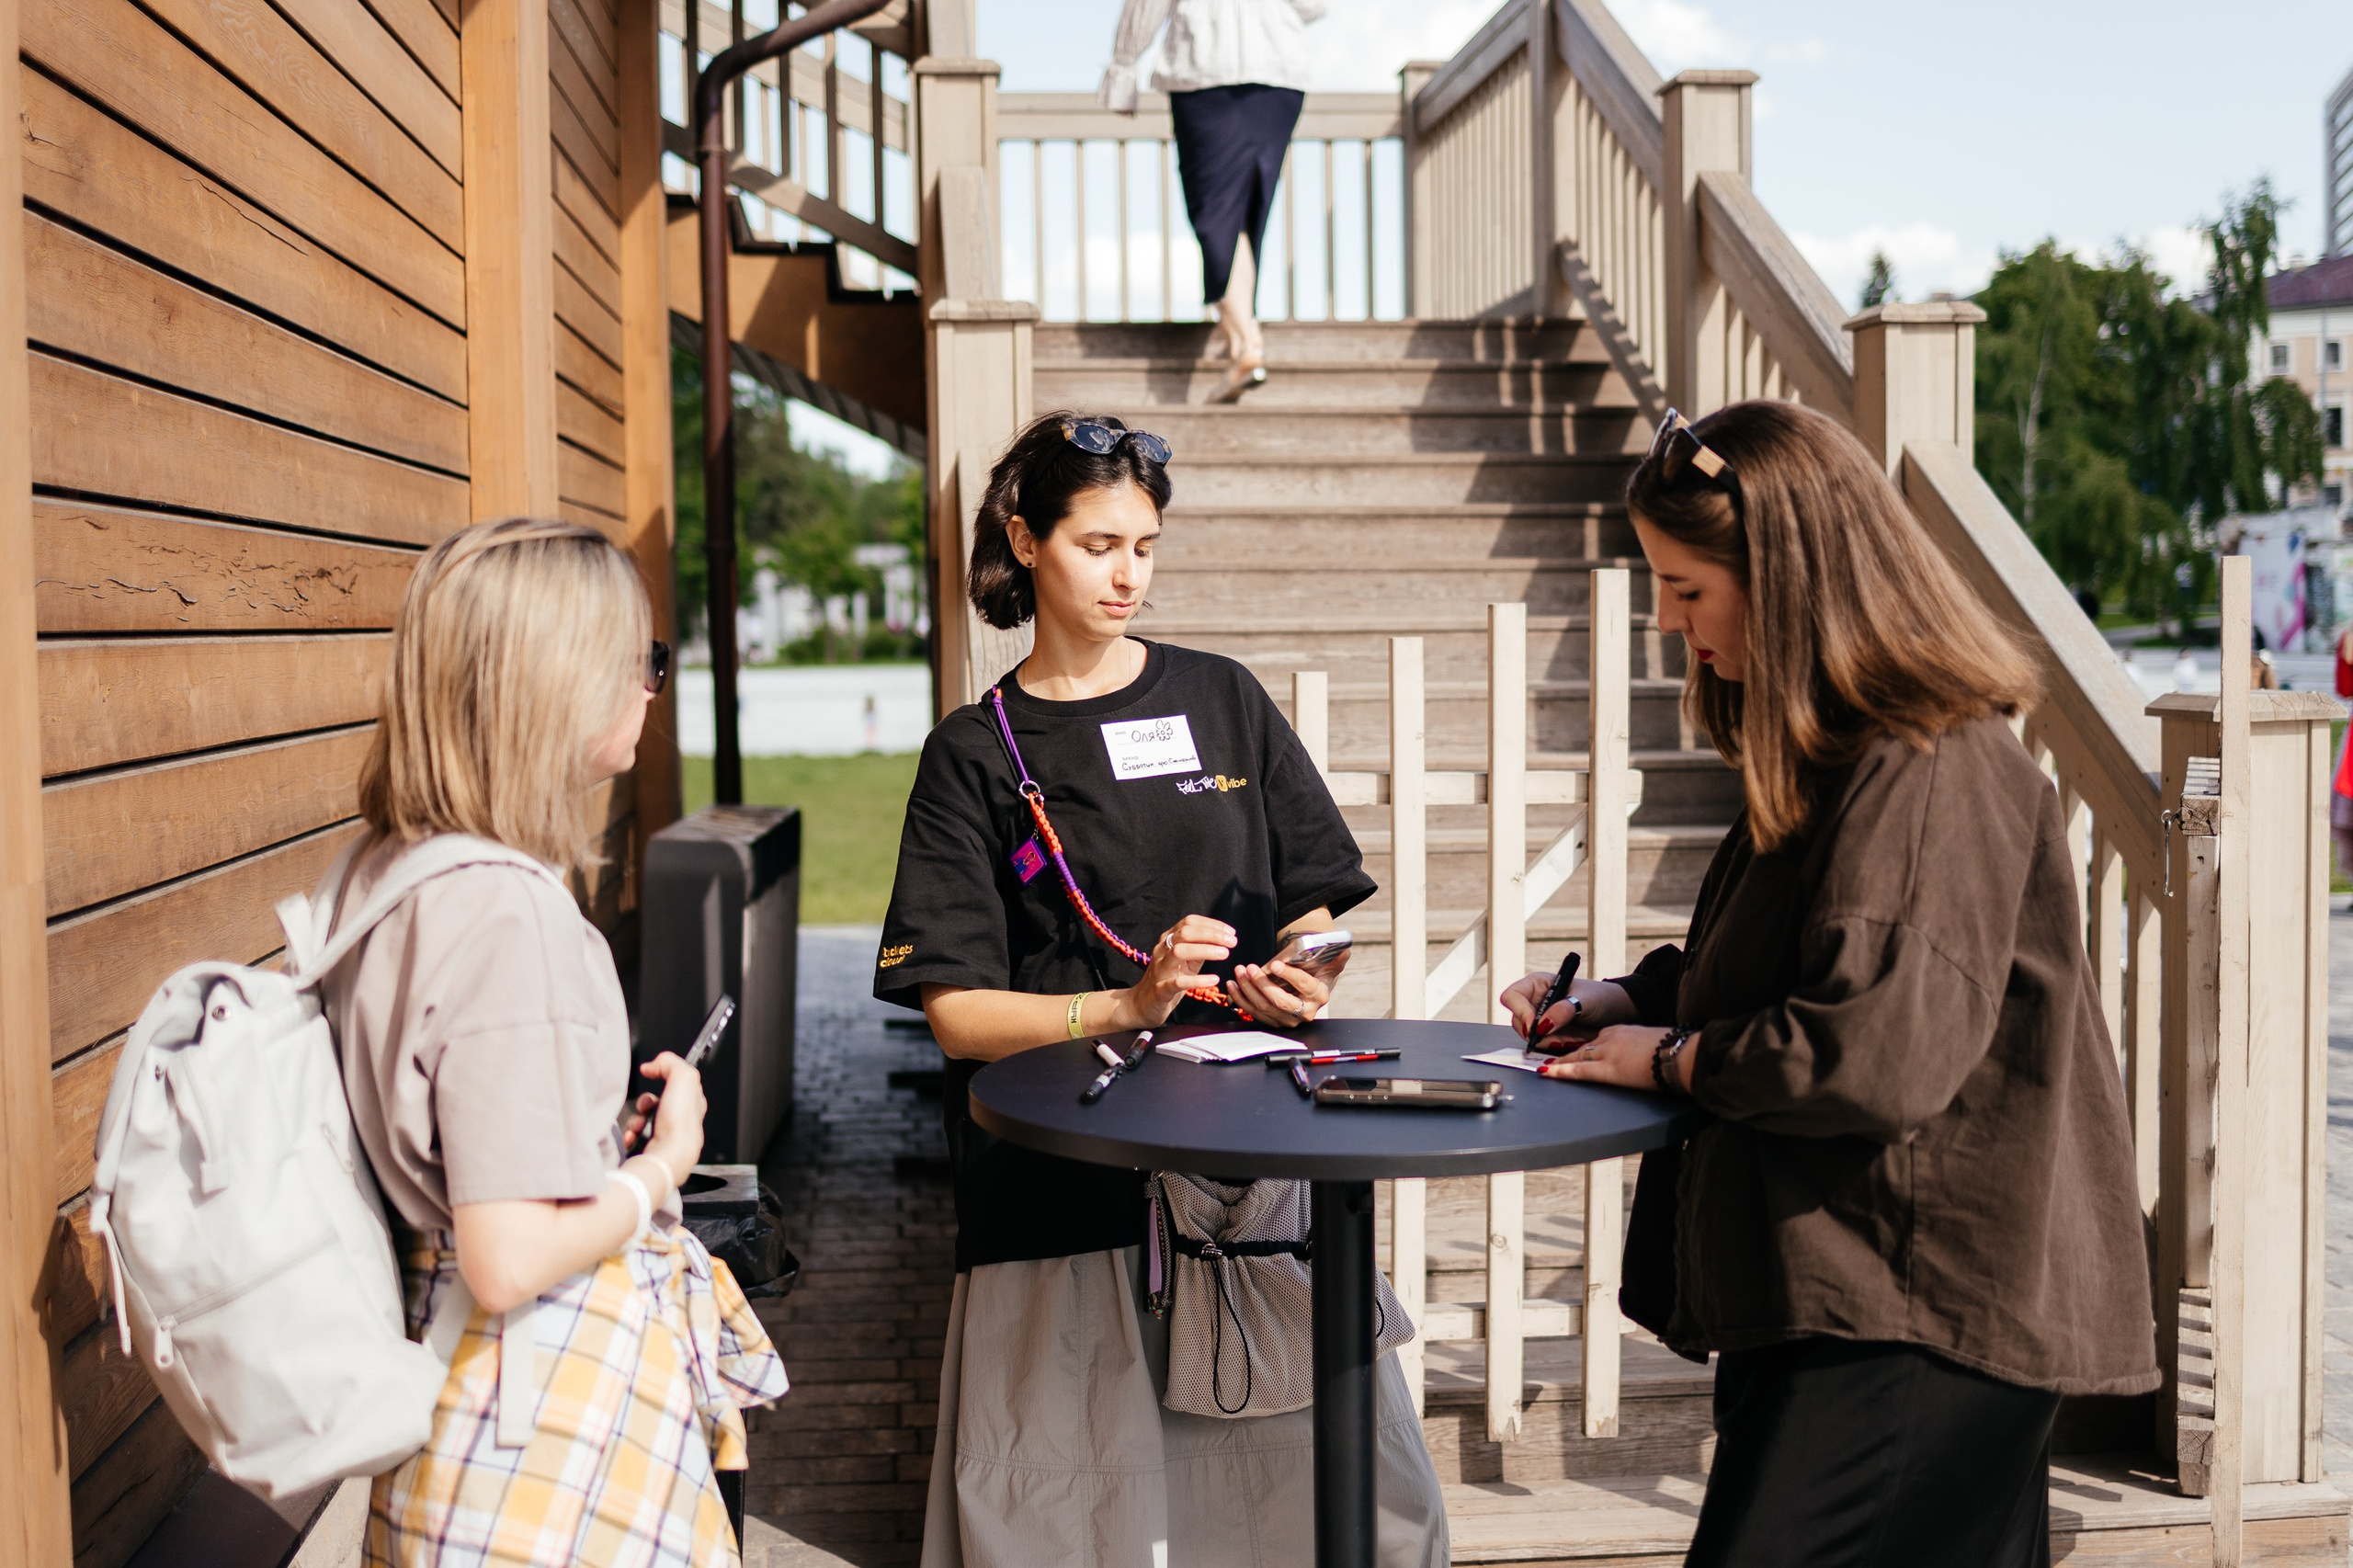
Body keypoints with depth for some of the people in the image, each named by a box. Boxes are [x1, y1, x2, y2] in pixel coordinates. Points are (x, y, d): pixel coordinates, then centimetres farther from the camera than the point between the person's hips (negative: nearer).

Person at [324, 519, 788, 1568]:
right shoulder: (510, 913, -25)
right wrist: (666, 1162, -10)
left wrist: (614, 1134, 11)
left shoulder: (386, 866, 3)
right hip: (555, 1393, -9)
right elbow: (510, 1263, -26)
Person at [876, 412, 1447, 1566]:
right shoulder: (976, 754, 4)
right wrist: (1123, 1007, -18)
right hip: (1063, 1198, -1)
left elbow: (1315, 903, 14)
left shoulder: (1222, 702, 10)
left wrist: (1298, 983, -8)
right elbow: (956, 1015, -3)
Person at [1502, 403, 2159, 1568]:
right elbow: (1761, 970, 25)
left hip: (1912, 1328, -10)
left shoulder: (1930, 777, -20)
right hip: (1838, 1294, 10)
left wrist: (1671, 1060, -13)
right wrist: (1623, 1000, 8)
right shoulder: (1829, 758, 13)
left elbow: (1877, 1056, -27)